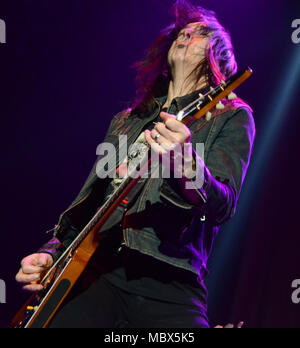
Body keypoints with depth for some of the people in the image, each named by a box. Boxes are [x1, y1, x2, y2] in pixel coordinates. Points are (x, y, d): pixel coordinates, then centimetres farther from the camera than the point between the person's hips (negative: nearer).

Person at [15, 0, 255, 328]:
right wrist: (52, 252, 11)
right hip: (98, 274, 4)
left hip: (170, 286, -3)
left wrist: (185, 162, -28)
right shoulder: (125, 121, 25)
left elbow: (222, 208, -8)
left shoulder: (231, 117, 8)